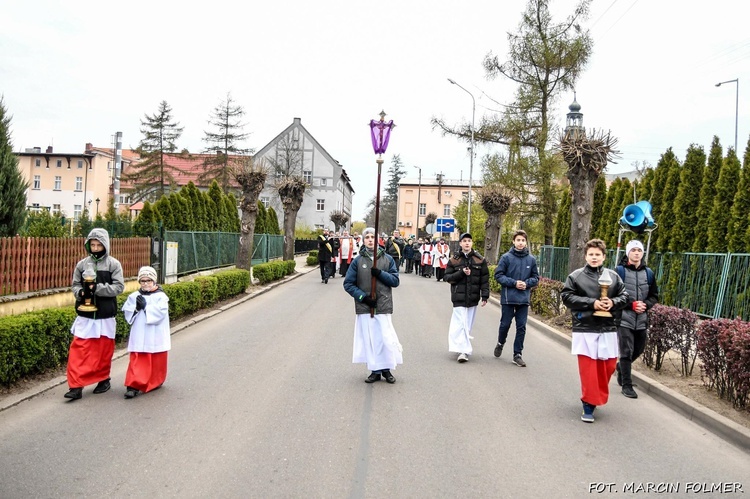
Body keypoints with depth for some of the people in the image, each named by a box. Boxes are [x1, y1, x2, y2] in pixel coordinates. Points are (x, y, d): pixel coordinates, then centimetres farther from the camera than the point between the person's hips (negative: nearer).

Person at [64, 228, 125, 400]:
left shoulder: (113, 264, -4)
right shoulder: (82, 264, 3)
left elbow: (119, 287, -9)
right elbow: (75, 285, 9)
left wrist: (98, 288, -20)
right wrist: (81, 292, -14)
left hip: (105, 315, -2)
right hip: (85, 314, 2)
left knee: (104, 349, 10)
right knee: (79, 349, -4)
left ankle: (103, 379, 28)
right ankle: (76, 386, 0)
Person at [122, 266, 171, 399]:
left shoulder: (161, 296, -4)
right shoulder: (134, 296, 6)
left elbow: (160, 312, -17)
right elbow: (126, 311, 2)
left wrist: (145, 307, -16)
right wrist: (136, 308, -16)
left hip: (155, 336, -1)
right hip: (139, 336, 1)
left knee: (156, 361, 11)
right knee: (137, 361, -4)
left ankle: (155, 382, 30)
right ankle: (134, 385, -6)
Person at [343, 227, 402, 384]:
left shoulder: (388, 259, 6)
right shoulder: (358, 261, 3)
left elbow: (395, 280, 4)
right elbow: (348, 284, 3)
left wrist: (380, 273, -12)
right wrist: (362, 296, -9)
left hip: (383, 306, 0)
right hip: (365, 307, 0)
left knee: (386, 338, -2)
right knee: (370, 339, 4)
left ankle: (386, 369, 15)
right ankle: (376, 371, 16)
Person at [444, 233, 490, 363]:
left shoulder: (480, 260, 3)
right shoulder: (454, 260, 2)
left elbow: (485, 279, 3)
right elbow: (447, 277, 1)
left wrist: (485, 296, -3)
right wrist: (461, 273, -13)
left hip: (473, 297, 2)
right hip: (459, 297, -2)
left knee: (468, 325, 8)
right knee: (460, 324, -10)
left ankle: (462, 349, 19)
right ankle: (464, 350, -10)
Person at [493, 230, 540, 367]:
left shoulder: (531, 259, 2)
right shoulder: (506, 257, -5)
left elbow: (535, 278, 9)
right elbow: (498, 275, -6)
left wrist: (526, 283, -10)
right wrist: (514, 283, -15)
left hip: (524, 299, 2)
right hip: (508, 298, -2)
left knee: (521, 327, 4)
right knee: (505, 324, 6)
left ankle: (517, 354, 13)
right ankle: (500, 343, 35)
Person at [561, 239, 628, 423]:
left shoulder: (613, 276, 6)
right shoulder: (575, 276, -3)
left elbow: (624, 297, 11)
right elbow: (566, 296, -7)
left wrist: (613, 302, -12)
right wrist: (591, 303, -15)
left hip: (608, 329, 3)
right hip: (584, 329, -3)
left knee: (608, 366, 11)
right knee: (588, 369, -1)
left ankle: (596, 396, 34)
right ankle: (589, 404, 9)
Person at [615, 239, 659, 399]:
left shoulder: (648, 273, 10)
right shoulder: (620, 271, -4)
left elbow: (655, 296, 14)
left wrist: (645, 305, -6)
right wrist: (632, 305, -15)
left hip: (642, 320, 5)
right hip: (624, 318, -5)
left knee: (639, 349, 15)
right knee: (626, 351, -5)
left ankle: (621, 367, 42)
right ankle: (626, 385, 4)